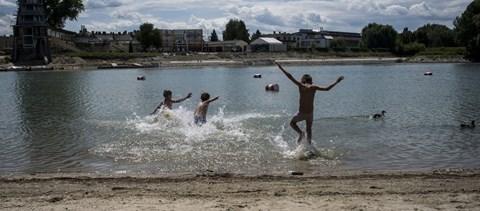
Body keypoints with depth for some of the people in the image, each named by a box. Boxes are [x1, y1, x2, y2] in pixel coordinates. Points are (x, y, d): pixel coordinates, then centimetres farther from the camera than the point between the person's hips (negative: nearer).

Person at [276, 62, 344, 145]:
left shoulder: (300, 85, -6)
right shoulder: (313, 87, -6)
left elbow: (290, 76, -4)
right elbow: (327, 88, -14)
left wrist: (280, 67, 3)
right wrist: (337, 81, -6)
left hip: (301, 113, -2)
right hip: (310, 113, 2)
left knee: (292, 122, 25)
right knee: (309, 129, 24)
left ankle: (300, 133, -1)